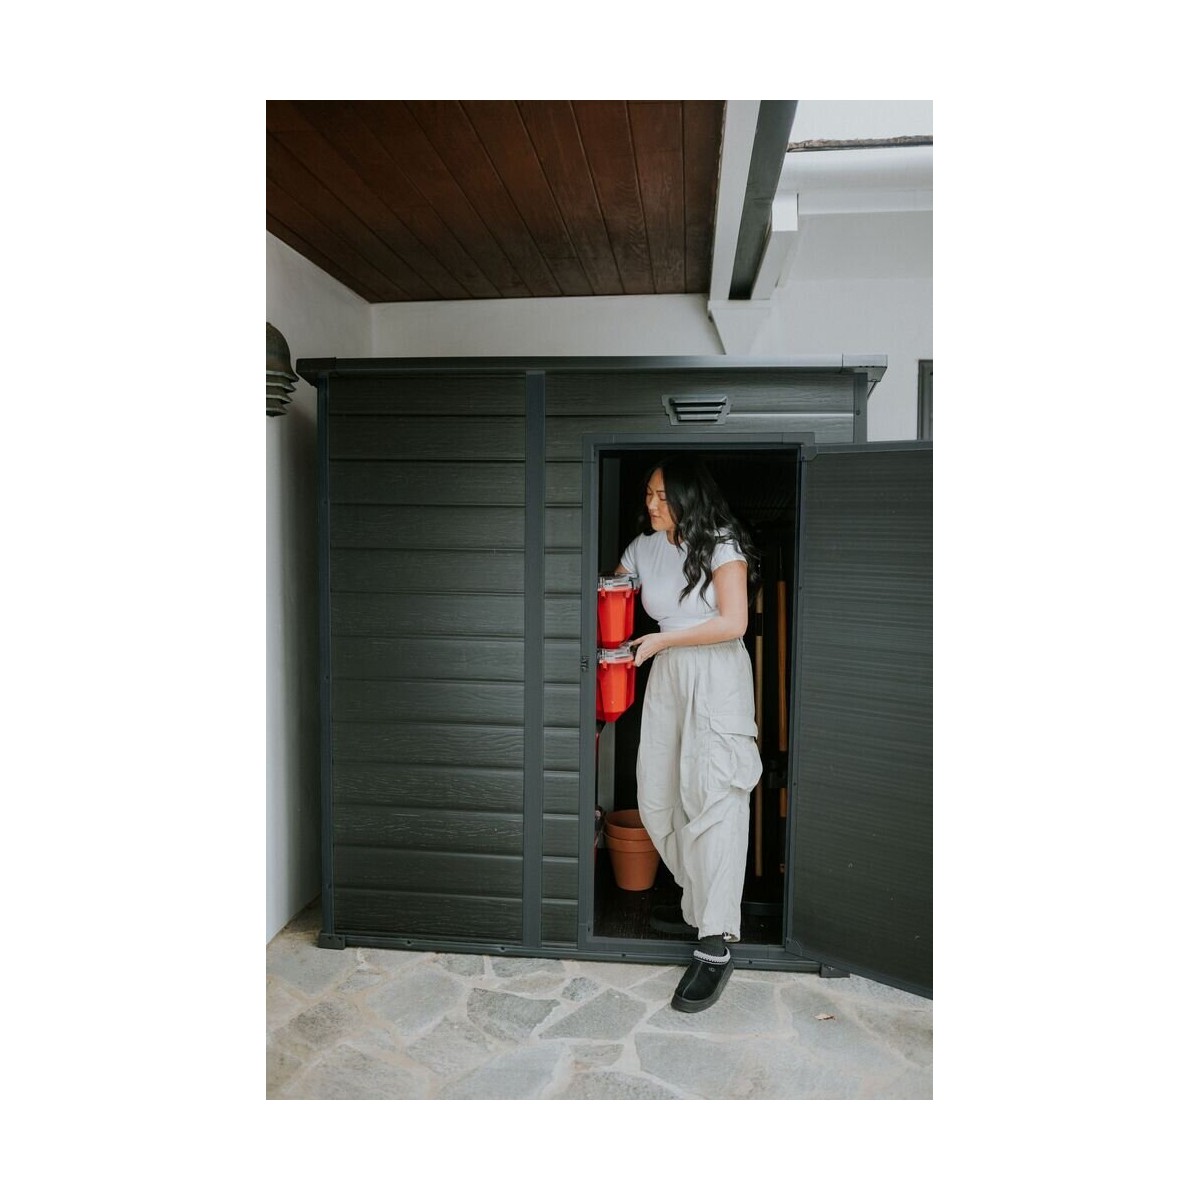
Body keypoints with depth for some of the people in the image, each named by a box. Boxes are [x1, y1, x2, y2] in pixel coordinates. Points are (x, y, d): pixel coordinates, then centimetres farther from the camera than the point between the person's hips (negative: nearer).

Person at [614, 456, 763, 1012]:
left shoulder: (722, 545, -8)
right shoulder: (643, 547, 7)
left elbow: (733, 622, -14)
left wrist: (662, 640, -11)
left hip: (717, 678, -6)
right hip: (666, 676, 6)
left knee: (711, 799, -11)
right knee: (655, 797, 5)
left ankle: (715, 945, -8)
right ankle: (698, 900, 29)